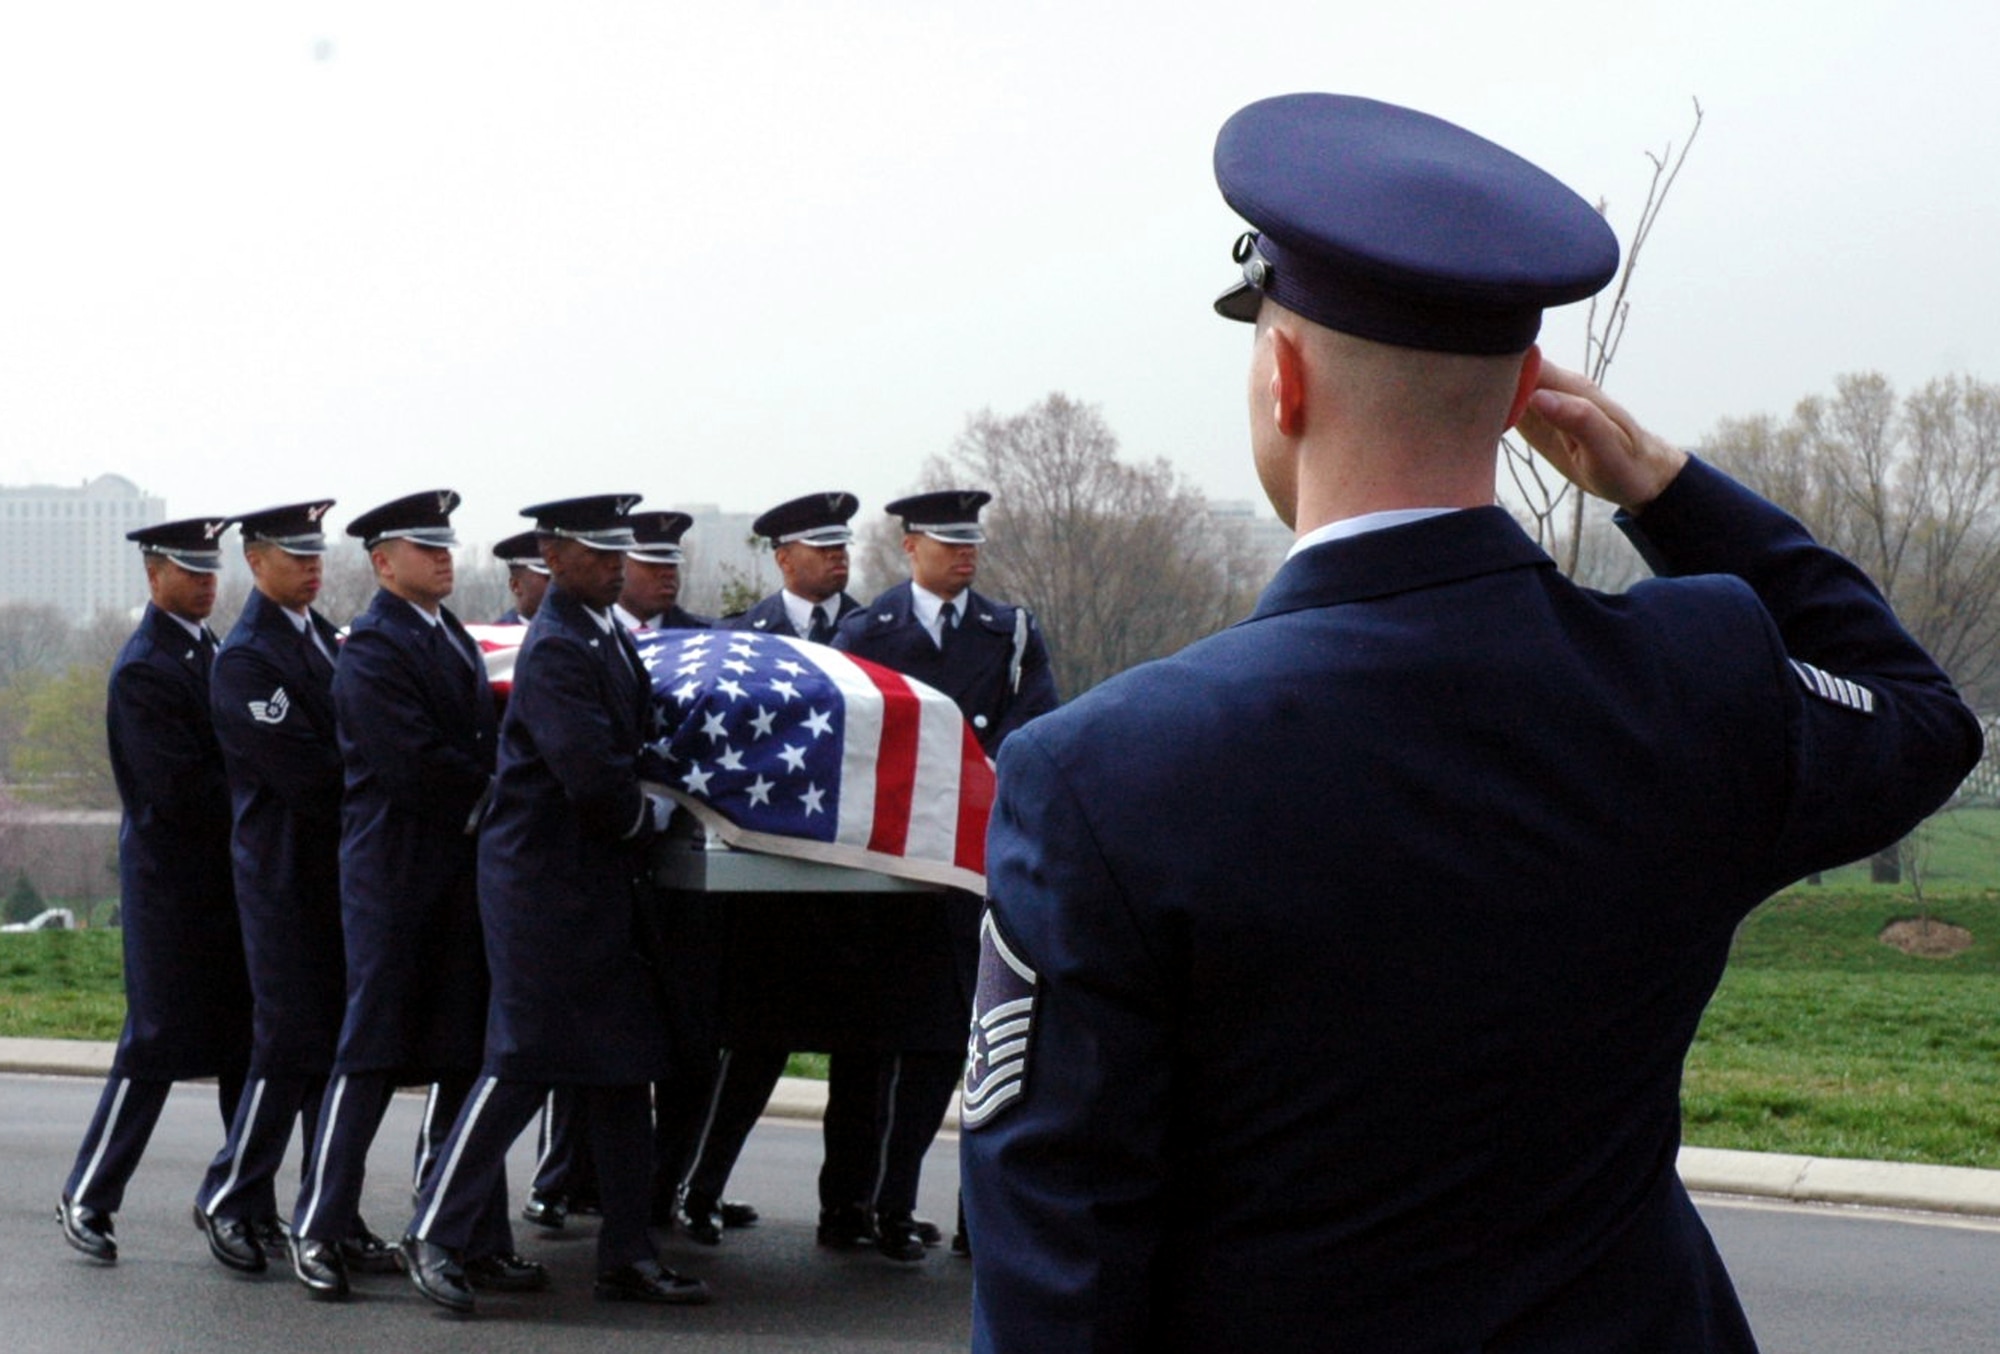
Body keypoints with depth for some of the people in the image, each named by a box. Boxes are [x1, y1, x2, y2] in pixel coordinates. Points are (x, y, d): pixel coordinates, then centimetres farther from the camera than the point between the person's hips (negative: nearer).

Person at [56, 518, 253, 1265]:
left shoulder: (207, 648, 13)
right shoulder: (143, 669, -14)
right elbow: (178, 790, -21)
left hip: (228, 880, 8)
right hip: (173, 886, -8)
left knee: (246, 1042, 10)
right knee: (156, 1042, -3)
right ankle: (87, 1199, 9)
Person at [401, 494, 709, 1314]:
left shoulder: (610, 634, 13)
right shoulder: (556, 649, -16)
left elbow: (637, 745, 23)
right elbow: (596, 783, -23)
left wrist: (651, 805, 5)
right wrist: (653, 816, -6)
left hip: (604, 884, 9)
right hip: (545, 885, -9)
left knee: (625, 1067, 10)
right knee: (523, 1063, -5)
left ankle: (627, 1254, 16)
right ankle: (434, 1237, 7)